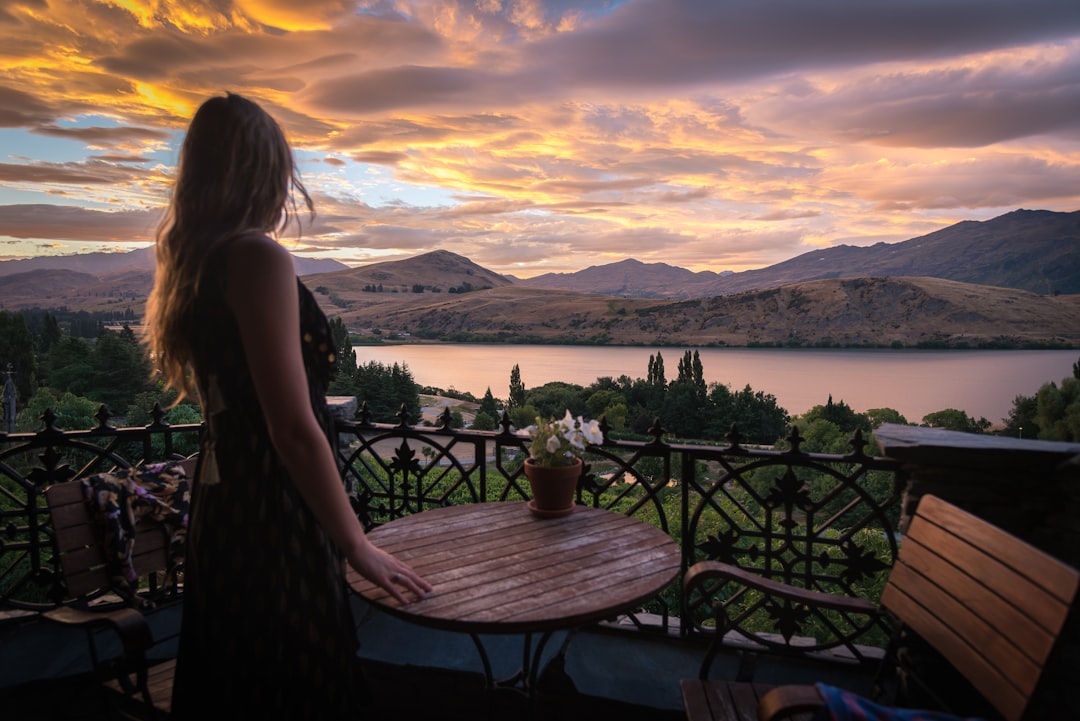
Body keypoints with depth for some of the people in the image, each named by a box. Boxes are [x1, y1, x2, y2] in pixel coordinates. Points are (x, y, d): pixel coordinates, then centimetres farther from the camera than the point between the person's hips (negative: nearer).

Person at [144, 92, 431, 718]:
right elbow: (295, 430, -22)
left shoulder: (195, 262, 8)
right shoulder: (260, 257, -19)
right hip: (272, 522, -9)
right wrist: (359, 547, -14)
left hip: (220, 510, 9)